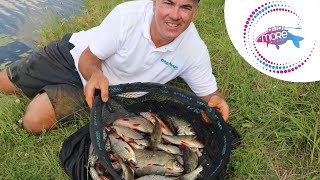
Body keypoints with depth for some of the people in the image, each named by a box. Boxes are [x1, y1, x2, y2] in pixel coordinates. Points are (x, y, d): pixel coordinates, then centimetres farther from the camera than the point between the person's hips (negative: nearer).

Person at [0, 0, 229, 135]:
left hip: (108, 88, 1)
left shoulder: (195, 51, -25)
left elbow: (209, 93, -11)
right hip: (75, 53, 0)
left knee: (35, 122, -13)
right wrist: (96, 74, -42)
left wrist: (217, 100, -35)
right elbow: (88, 58, -19)